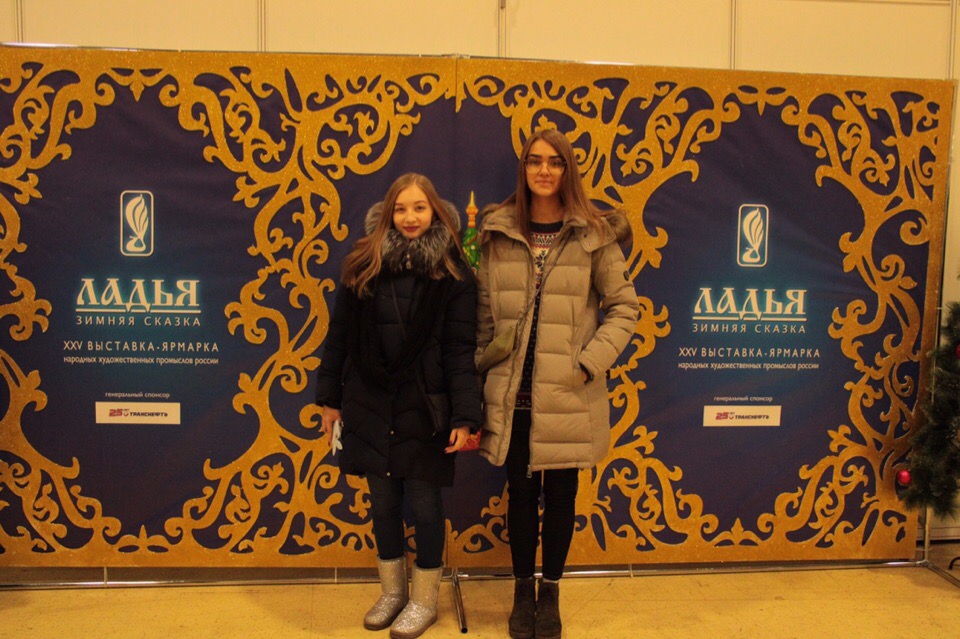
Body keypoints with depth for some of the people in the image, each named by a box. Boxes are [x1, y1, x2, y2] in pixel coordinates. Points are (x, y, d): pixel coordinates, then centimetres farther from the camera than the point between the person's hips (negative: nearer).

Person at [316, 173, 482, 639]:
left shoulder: (452, 273, -6)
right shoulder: (363, 265, 2)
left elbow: (460, 351, -8)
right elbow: (340, 335, 6)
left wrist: (465, 416, -13)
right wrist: (330, 399, 7)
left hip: (423, 408, -3)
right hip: (370, 406, 3)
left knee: (423, 502, 8)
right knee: (383, 501, 15)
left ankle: (425, 600, 29)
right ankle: (392, 591, 36)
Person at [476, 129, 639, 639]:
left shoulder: (594, 234, -2)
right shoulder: (498, 233, 3)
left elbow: (624, 306, 0)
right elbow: (484, 311, 6)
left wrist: (589, 362, -9)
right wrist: (483, 369, 2)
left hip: (569, 394, -1)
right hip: (513, 393, 1)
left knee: (560, 494, 11)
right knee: (520, 492, 13)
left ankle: (549, 594, 32)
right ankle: (523, 590, 33)